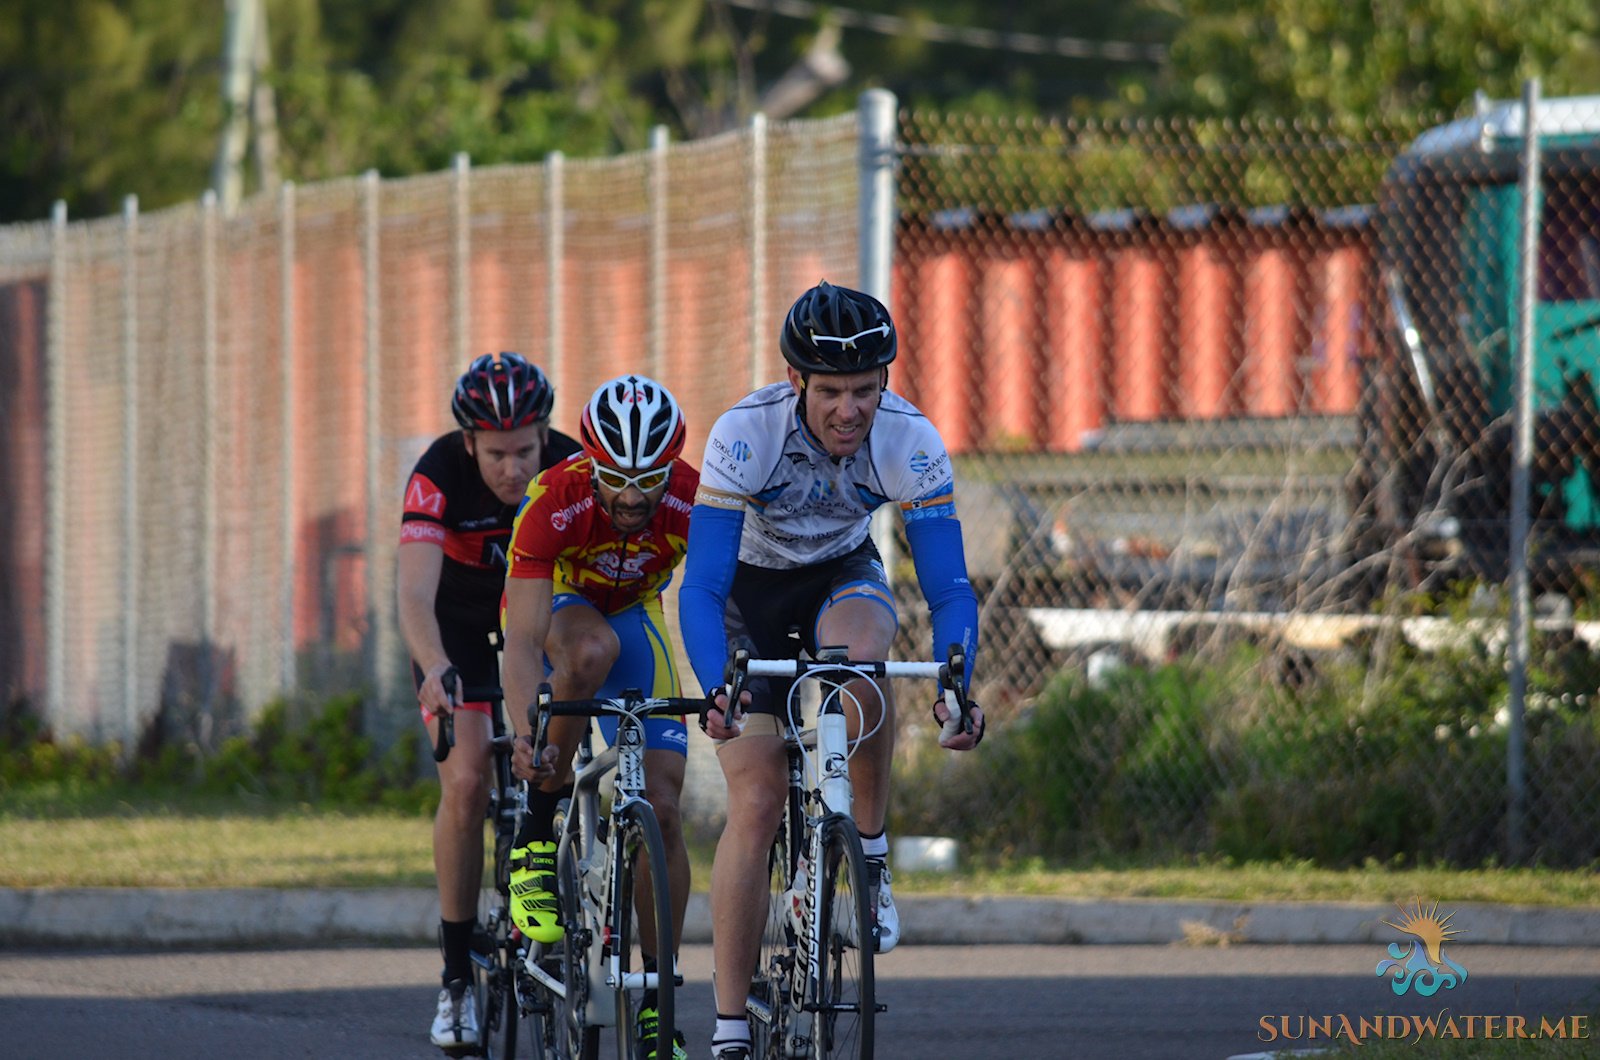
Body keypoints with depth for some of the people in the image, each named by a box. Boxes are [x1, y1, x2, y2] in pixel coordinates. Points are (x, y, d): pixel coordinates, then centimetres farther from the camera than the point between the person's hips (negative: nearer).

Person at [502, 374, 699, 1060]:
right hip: (555, 608, -2)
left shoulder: (692, 500, -29)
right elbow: (524, 640, -39)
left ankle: (657, 1001, -2)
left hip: (634, 618, 2)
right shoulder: (553, 504, -35)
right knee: (593, 648, -40)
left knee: (661, 808, -10)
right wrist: (526, 734, -53)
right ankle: (537, 835, -24)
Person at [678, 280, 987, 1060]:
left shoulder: (910, 443, -27)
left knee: (860, 650, -37)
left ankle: (871, 853, -16)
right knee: (756, 805, -13)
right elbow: (702, 587, -34)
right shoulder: (745, 434, -32)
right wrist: (714, 690, -51)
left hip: (841, 576, 1)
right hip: (750, 590, -1)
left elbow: (948, 586, -26)